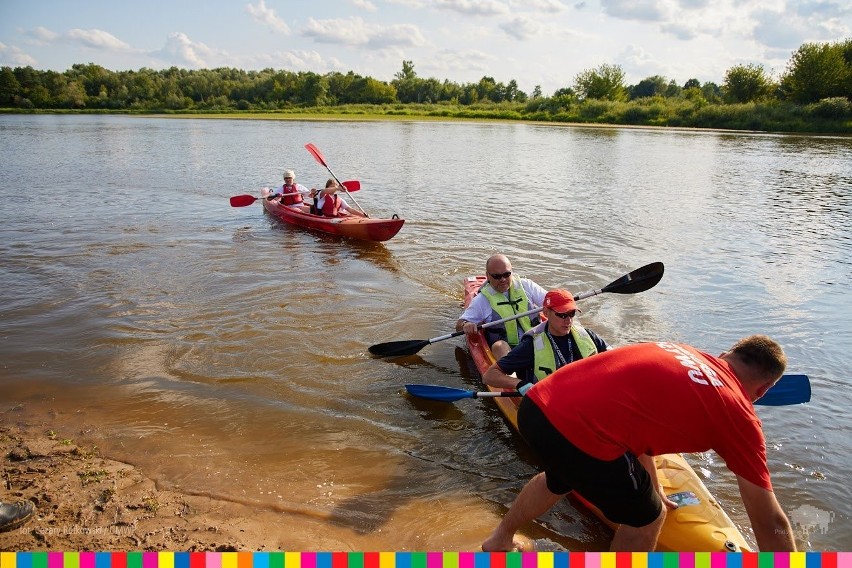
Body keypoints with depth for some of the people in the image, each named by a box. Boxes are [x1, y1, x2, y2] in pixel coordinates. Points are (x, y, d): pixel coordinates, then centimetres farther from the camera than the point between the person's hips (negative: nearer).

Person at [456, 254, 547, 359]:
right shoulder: (482, 300, 4)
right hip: (506, 349, -2)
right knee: (499, 345, -35)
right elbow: (459, 325, 3)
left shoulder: (525, 285, 9)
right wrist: (465, 325, -21)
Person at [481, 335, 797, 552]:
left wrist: (652, 490, 46)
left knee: (560, 478, 39)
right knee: (646, 518, 21)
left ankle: (499, 540, 61)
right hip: (580, 434, -7)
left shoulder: (677, 351, 22)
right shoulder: (738, 413, 6)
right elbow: (771, 525, 11)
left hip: (536, 402, 8)